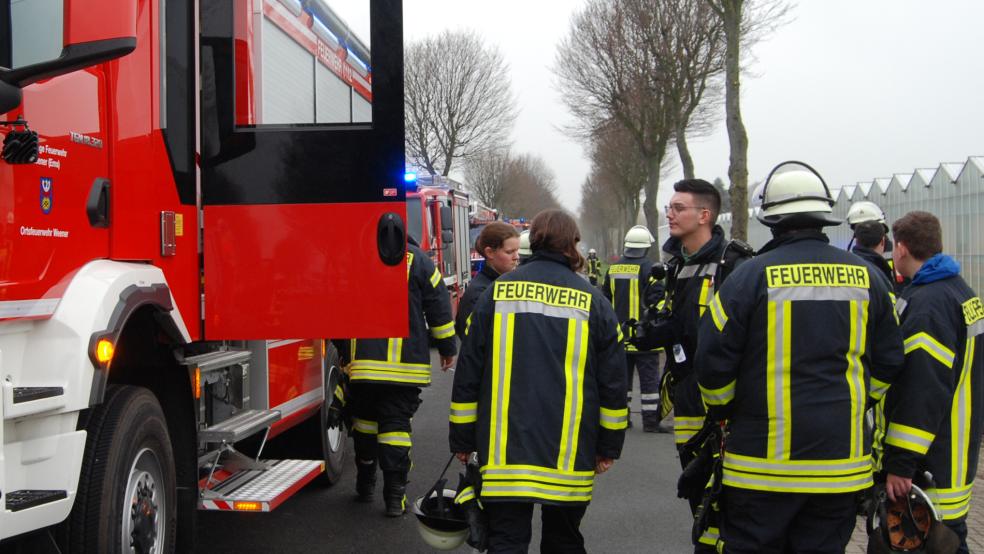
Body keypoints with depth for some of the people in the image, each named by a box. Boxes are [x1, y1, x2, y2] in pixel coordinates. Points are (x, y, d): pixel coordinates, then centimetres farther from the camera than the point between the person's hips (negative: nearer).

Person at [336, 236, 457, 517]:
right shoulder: (416, 259, -3)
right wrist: (447, 348, 11)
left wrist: (344, 352, 24)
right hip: (406, 364, -2)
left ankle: (365, 483, 30)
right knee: (396, 423, 1)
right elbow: (438, 306, 0)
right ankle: (395, 496, 0)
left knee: (364, 419, 18)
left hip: (360, 361, 2)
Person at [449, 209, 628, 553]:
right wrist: (609, 446, 12)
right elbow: (613, 382, 2)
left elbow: (468, 372, 2)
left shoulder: (498, 292, 2)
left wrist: (462, 439, 10)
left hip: (504, 451, 0)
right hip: (569, 455, 1)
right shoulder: (593, 302, 1)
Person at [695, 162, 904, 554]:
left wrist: (723, 413, 9)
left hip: (764, 461, -4)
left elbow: (713, 362, -9)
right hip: (842, 462, 4)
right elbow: (888, 362, 9)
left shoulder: (751, 276, -10)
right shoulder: (865, 278, 3)